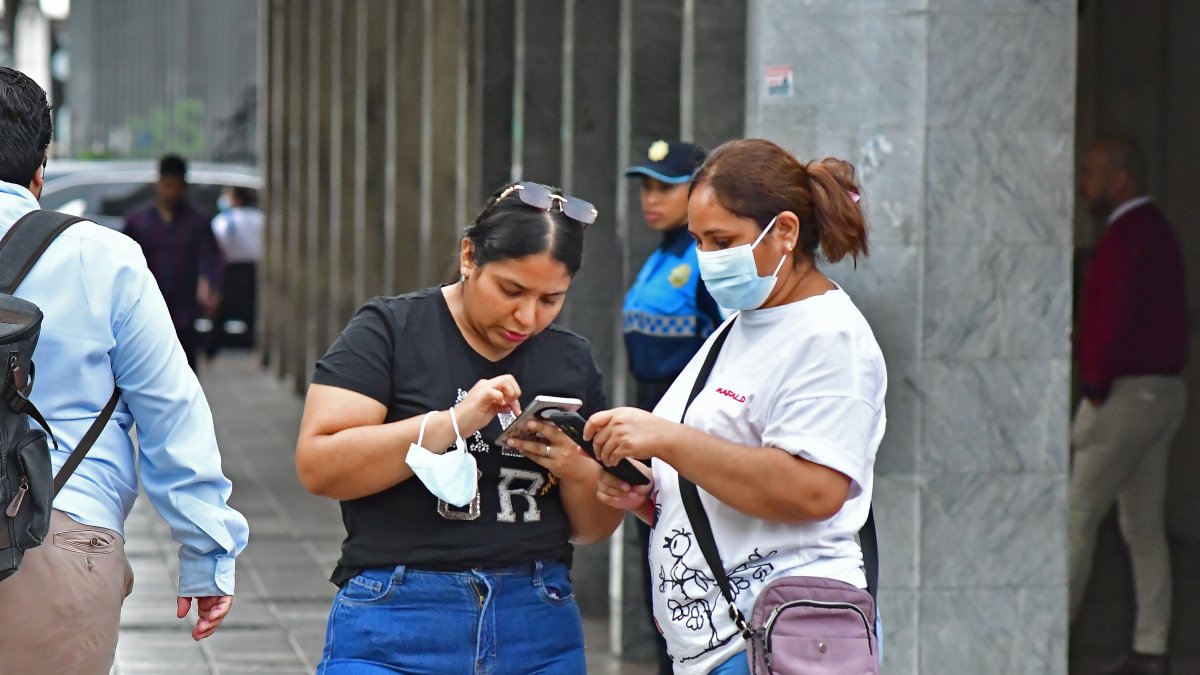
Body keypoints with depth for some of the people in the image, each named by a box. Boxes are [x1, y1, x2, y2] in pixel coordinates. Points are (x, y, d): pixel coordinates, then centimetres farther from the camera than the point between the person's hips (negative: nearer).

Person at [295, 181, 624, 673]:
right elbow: (317, 466, -13)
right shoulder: (390, 329, -1)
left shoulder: (571, 360, 11)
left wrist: (577, 470, -6)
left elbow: (597, 528, 15)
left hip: (541, 633, 4)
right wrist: (453, 422, -20)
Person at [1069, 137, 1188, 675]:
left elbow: (1115, 321, -22)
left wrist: (1095, 385, -12)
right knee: (1144, 524, 9)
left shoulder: (1125, 237, -15)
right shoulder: (1160, 233, 16)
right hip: (1165, 390, 10)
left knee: (1080, 515, -5)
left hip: (1124, 392, -10)